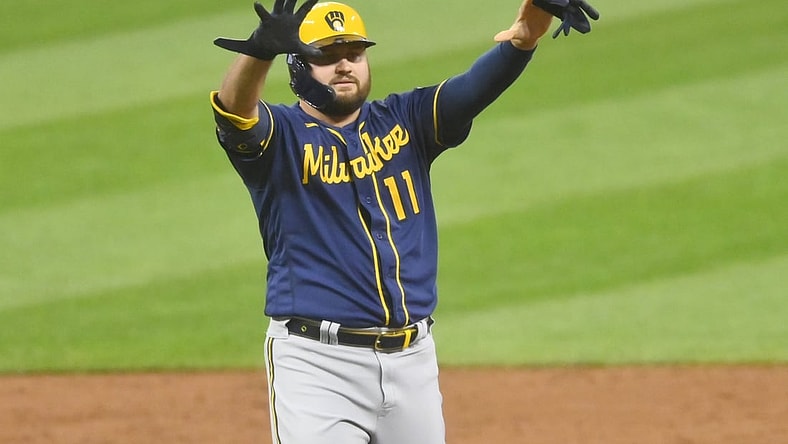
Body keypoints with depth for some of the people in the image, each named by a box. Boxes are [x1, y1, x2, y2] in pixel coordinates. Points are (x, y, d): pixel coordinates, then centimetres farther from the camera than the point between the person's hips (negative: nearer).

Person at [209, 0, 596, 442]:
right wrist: (260, 52, -46)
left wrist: (523, 37, -28)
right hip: (318, 361, -4)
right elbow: (234, 112, -23)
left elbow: (476, 88, -6)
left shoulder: (402, 121, 10)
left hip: (413, 359, 4)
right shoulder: (281, 135, 0)